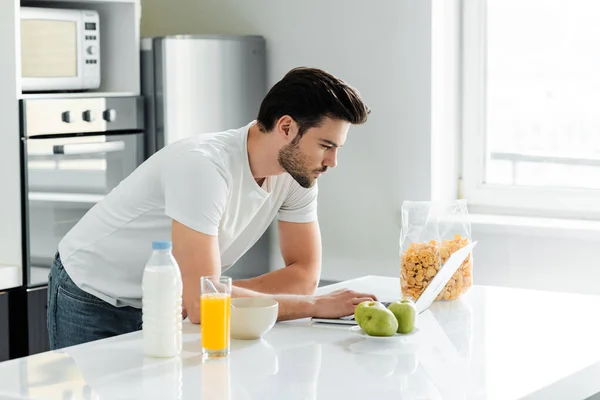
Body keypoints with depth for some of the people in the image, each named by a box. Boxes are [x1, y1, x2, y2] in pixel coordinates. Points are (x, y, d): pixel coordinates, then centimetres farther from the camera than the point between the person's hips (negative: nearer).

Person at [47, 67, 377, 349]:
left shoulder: (297, 170, -13)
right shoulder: (204, 165, -35)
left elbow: (304, 274, -8)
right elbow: (202, 304, -38)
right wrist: (315, 306, -31)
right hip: (92, 301, -6)